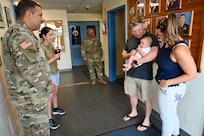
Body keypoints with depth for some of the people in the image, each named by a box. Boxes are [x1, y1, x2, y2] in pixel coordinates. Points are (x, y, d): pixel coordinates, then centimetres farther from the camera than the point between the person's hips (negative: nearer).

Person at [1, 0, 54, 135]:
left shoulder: (24, 33, 14)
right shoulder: (20, 33, -20)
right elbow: (31, 70, -30)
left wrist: (47, 81, 9)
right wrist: (48, 87, -14)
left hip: (32, 95, 10)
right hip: (30, 98, -10)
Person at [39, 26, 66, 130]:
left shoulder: (51, 44, 5)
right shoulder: (41, 47, -21)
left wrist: (57, 55, -2)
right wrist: (54, 58, -23)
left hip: (55, 72, 8)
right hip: (48, 75, -8)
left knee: (55, 92, 21)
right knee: (49, 96, -1)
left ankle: (55, 109, 42)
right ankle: (49, 119, 14)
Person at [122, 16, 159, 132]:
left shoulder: (151, 37, -12)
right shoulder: (130, 39, 6)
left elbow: (154, 54, -29)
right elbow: (123, 54, 13)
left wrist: (137, 61, -28)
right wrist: (129, 54, -10)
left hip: (145, 75, -5)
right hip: (131, 73, 6)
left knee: (146, 98, 10)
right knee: (132, 94, 21)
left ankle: (147, 121, 31)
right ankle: (134, 112, 47)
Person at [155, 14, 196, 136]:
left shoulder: (179, 49, -28)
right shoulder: (168, 43, -2)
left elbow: (191, 74, -24)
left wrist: (168, 82, -21)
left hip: (172, 89, -9)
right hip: (166, 87, 9)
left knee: (166, 116, 14)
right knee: (172, 113, 28)